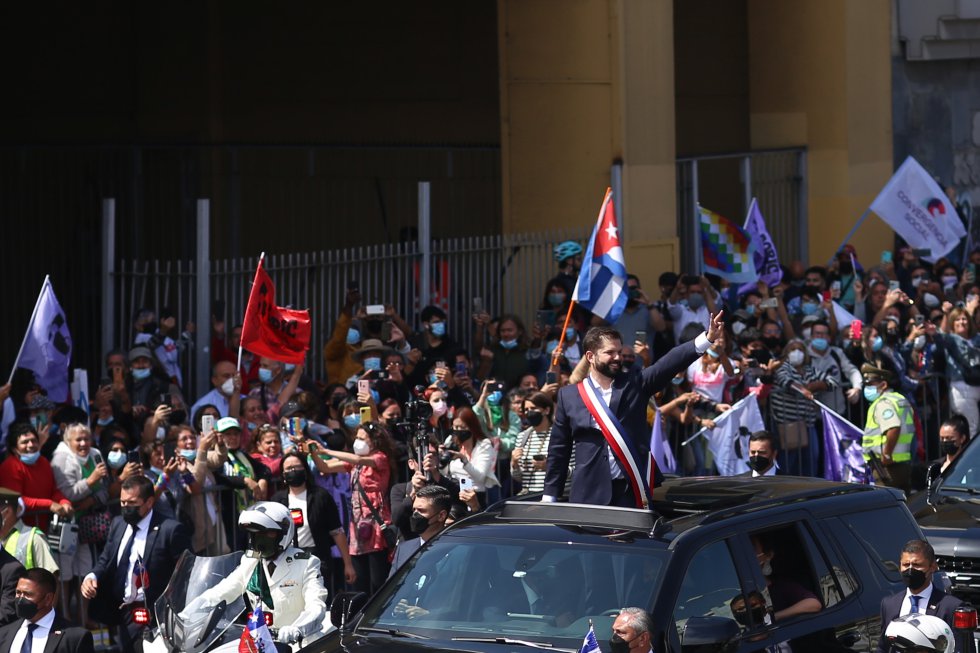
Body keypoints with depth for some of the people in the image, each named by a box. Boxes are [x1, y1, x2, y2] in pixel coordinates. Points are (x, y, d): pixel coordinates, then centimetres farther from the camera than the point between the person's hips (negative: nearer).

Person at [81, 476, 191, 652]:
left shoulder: (170, 530, -12)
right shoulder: (118, 524, 10)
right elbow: (105, 560, 17)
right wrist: (92, 577, -5)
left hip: (155, 617, -7)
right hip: (125, 614, 7)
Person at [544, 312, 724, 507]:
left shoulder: (635, 385, 7)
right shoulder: (569, 395, 7)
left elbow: (671, 362, -6)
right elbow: (558, 451, 10)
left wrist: (708, 338, -20)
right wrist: (549, 498, 8)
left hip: (632, 492, 0)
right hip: (590, 494, 0)